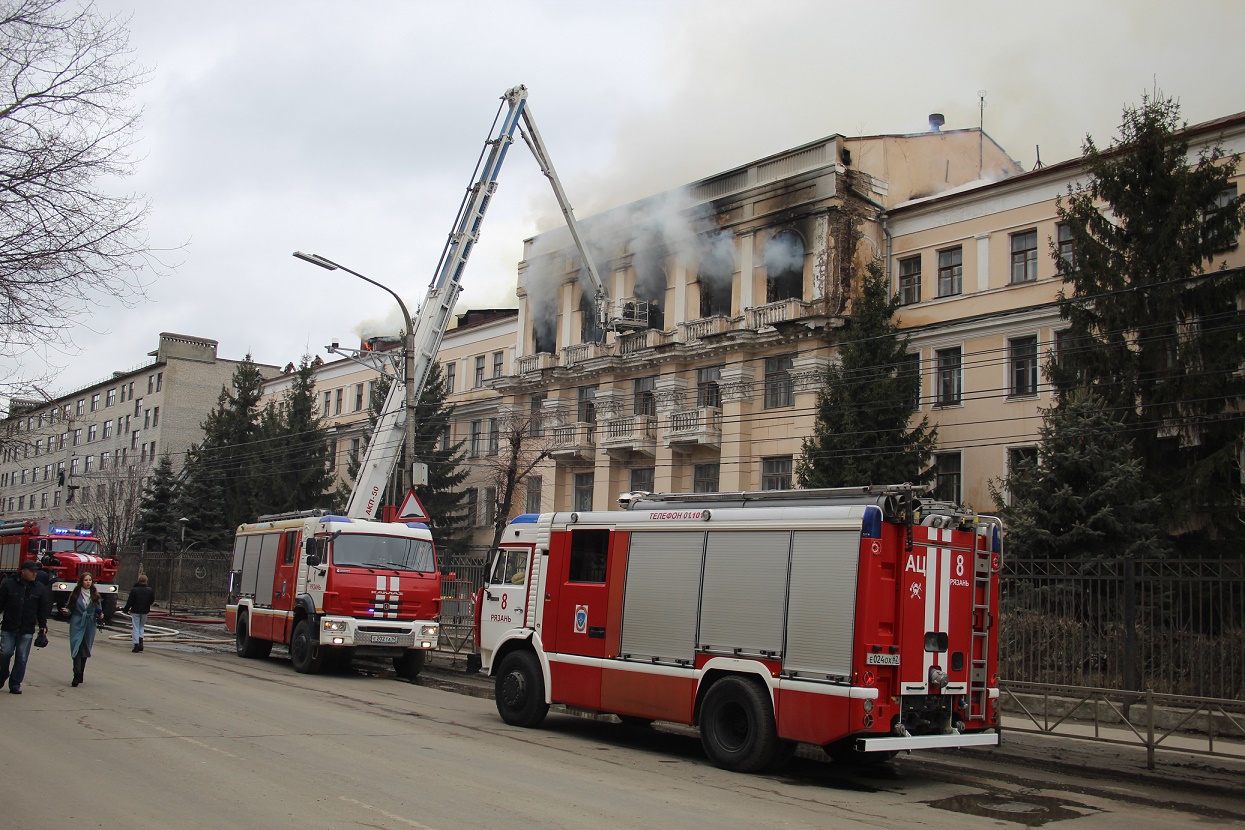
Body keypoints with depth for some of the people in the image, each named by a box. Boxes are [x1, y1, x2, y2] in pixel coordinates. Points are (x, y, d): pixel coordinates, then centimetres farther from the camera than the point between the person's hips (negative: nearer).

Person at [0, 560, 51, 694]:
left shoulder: (40, 588, 5)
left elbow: (43, 609, 9)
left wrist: (43, 626, 5)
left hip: (27, 630, 1)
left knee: (22, 658, 1)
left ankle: (15, 684, 9)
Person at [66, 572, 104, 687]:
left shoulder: (95, 594, 8)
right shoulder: (76, 593, 1)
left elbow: (99, 609, 14)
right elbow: (70, 607, 7)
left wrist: (100, 615, -5)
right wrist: (67, 611, -14)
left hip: (90, 625, 2)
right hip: (77, 623, -2)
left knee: (85, 650, 8)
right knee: (77, 647, -13)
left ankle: (80, 674, 21)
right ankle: (77, 674, -16)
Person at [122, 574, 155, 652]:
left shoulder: (134, 590, -11)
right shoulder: (149, 590, -3)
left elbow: (130, 601, -8)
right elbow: (152, 600, 5)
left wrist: (125, 609, 3)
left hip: (135, 611, -3)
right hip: (145, 611, 3)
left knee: (135, 628, 3)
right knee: (142, 626, 19)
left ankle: (136, 645, -2)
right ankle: (141, 641, -1)